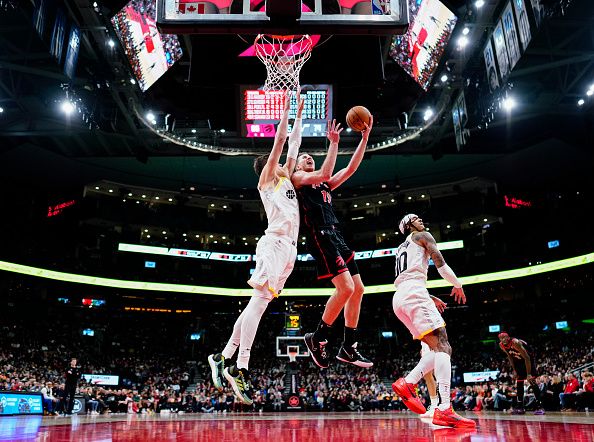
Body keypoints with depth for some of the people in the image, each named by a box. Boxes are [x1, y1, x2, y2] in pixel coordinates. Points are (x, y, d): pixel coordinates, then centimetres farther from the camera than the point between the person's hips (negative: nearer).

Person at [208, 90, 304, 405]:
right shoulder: (267, 179, 7)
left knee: (259, 304, 5)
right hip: (275, 243, -8)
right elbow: (279, 141, 3)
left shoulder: (286, 179, 27)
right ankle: (240, 368, -17)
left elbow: (293, 145, 31)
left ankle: (223, 357, 10)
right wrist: (285, 110, 9)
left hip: (289, 247, 8)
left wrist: (299, 115, 34)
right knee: (259, 300, -15)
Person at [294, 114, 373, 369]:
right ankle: (317, 338, -2)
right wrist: (334, 143, -6)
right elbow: (324, 173, -12)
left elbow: (350, 169, 21)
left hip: (337, 238, 9)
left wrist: (365, 138, 15)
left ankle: (348, 348, 11)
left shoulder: (324, 185, 28)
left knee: (357, 289, 4)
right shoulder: (297, 177, 7)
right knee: (345, 288, -19)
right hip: (321, 237, -8)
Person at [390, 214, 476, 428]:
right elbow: (440, 263, -1)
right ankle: (444, 410, -29)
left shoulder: (401, 248, 33)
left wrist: (430, 298, 37)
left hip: (399, 298, 9)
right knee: (442, 346, -16)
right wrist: (458, 285, 13)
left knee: (439, 348, 9)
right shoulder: (422, 235, 11)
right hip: (414, 293, -8)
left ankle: (407, 383, -6)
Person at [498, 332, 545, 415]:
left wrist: (528, 374, -32)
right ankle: (520, 407, 9)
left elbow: (526, 358, -31)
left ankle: (539, 407, -14)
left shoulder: (515, 342, -34)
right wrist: (514, 370, 1)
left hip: (527, 359, -7)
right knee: (519, 383, 6)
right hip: (518, 361, 7)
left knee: (532, 381, -15)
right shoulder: (501, 345, -13)